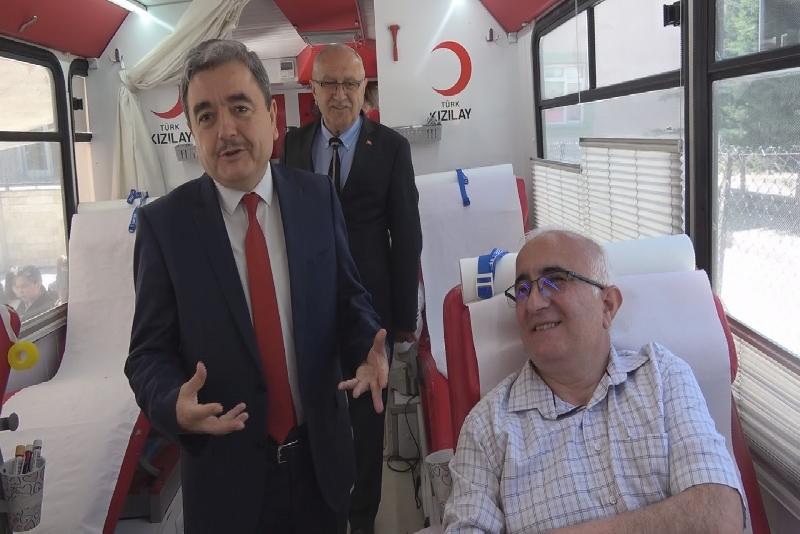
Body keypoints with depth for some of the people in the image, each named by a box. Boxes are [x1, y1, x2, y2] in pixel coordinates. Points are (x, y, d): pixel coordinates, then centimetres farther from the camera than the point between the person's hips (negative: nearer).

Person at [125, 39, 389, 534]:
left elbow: (348, 298, 3)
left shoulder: (318, 196, -3)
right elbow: (149, 351, -7)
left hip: (321, 453, 2)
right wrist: (174, 404, -27)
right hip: (225, 466, -2)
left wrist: (370, 350, -17)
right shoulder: (164, 222, -10)